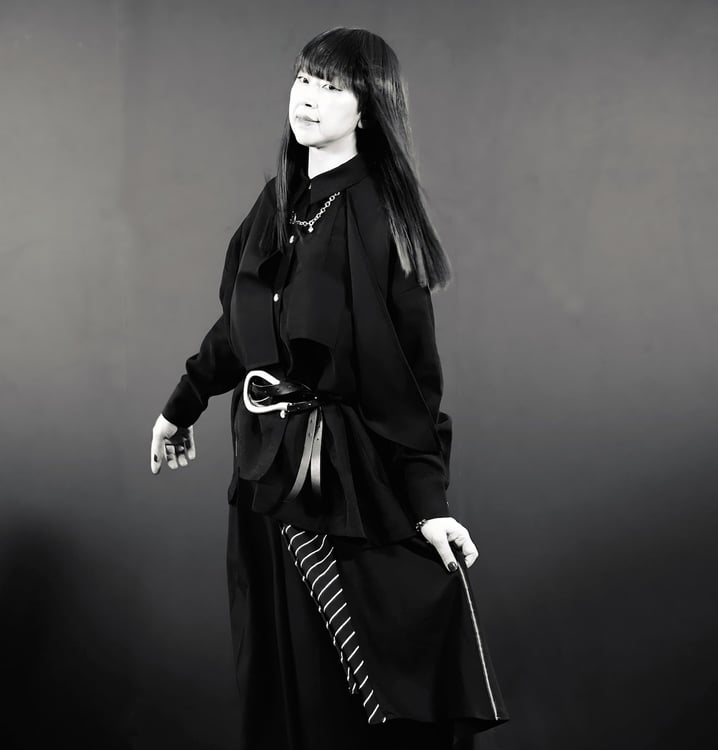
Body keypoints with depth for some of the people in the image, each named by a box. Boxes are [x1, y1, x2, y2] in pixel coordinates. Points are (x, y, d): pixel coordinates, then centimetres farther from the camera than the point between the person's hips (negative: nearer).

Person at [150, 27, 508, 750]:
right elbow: (237, 322, 18)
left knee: (353, 682, 2)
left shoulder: (378, 214, -12)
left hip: (351, 474, -6)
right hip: (267, 470, 6)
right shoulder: (277, 202, 8)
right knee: (278, 672, 14)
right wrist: (180, 407, 26)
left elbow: (408, 366, -15)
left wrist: (429, 500, -18)